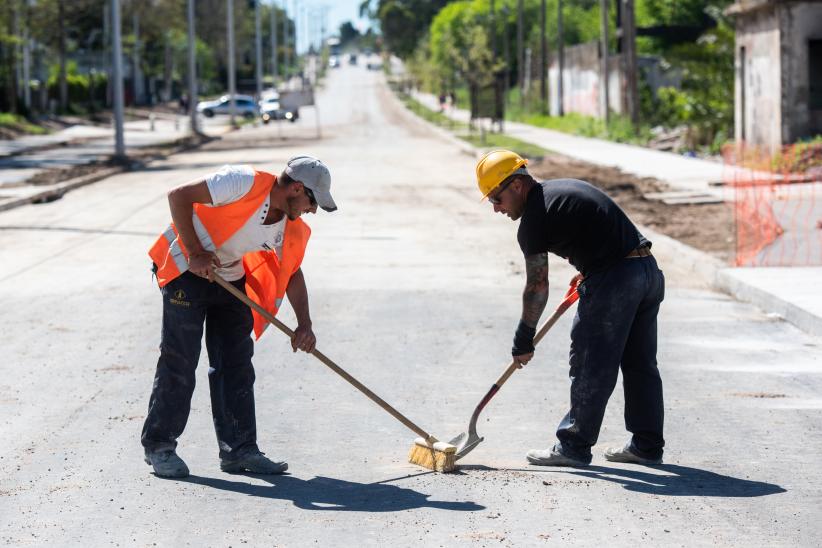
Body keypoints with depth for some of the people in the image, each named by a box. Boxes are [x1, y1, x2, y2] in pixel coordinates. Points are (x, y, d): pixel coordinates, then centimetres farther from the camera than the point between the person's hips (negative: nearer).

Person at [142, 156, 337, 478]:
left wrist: (304, 324, -4)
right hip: (186, 270, -7)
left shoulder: (289, 228, -5)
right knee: (179, 361, -6)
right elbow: (179, 196, -25)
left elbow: (292, 272, 9)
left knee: (237, 364, 4)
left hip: (229, 277, 7)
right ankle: (159, 446, 5)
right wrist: (196, 254, -26)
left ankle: (239, 450, 10)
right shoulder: (246, 183, -26)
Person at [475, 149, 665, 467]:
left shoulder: (534, 218, -8)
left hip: (614, 280, -9)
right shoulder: (565, 188, 19)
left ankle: (574, 446, 5)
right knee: (640, 364, 14)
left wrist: (524, 339, 1)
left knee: (590, 365, -1)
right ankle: (647, 446, 21)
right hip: (649, 269, 9)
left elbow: (537, 285, -7)